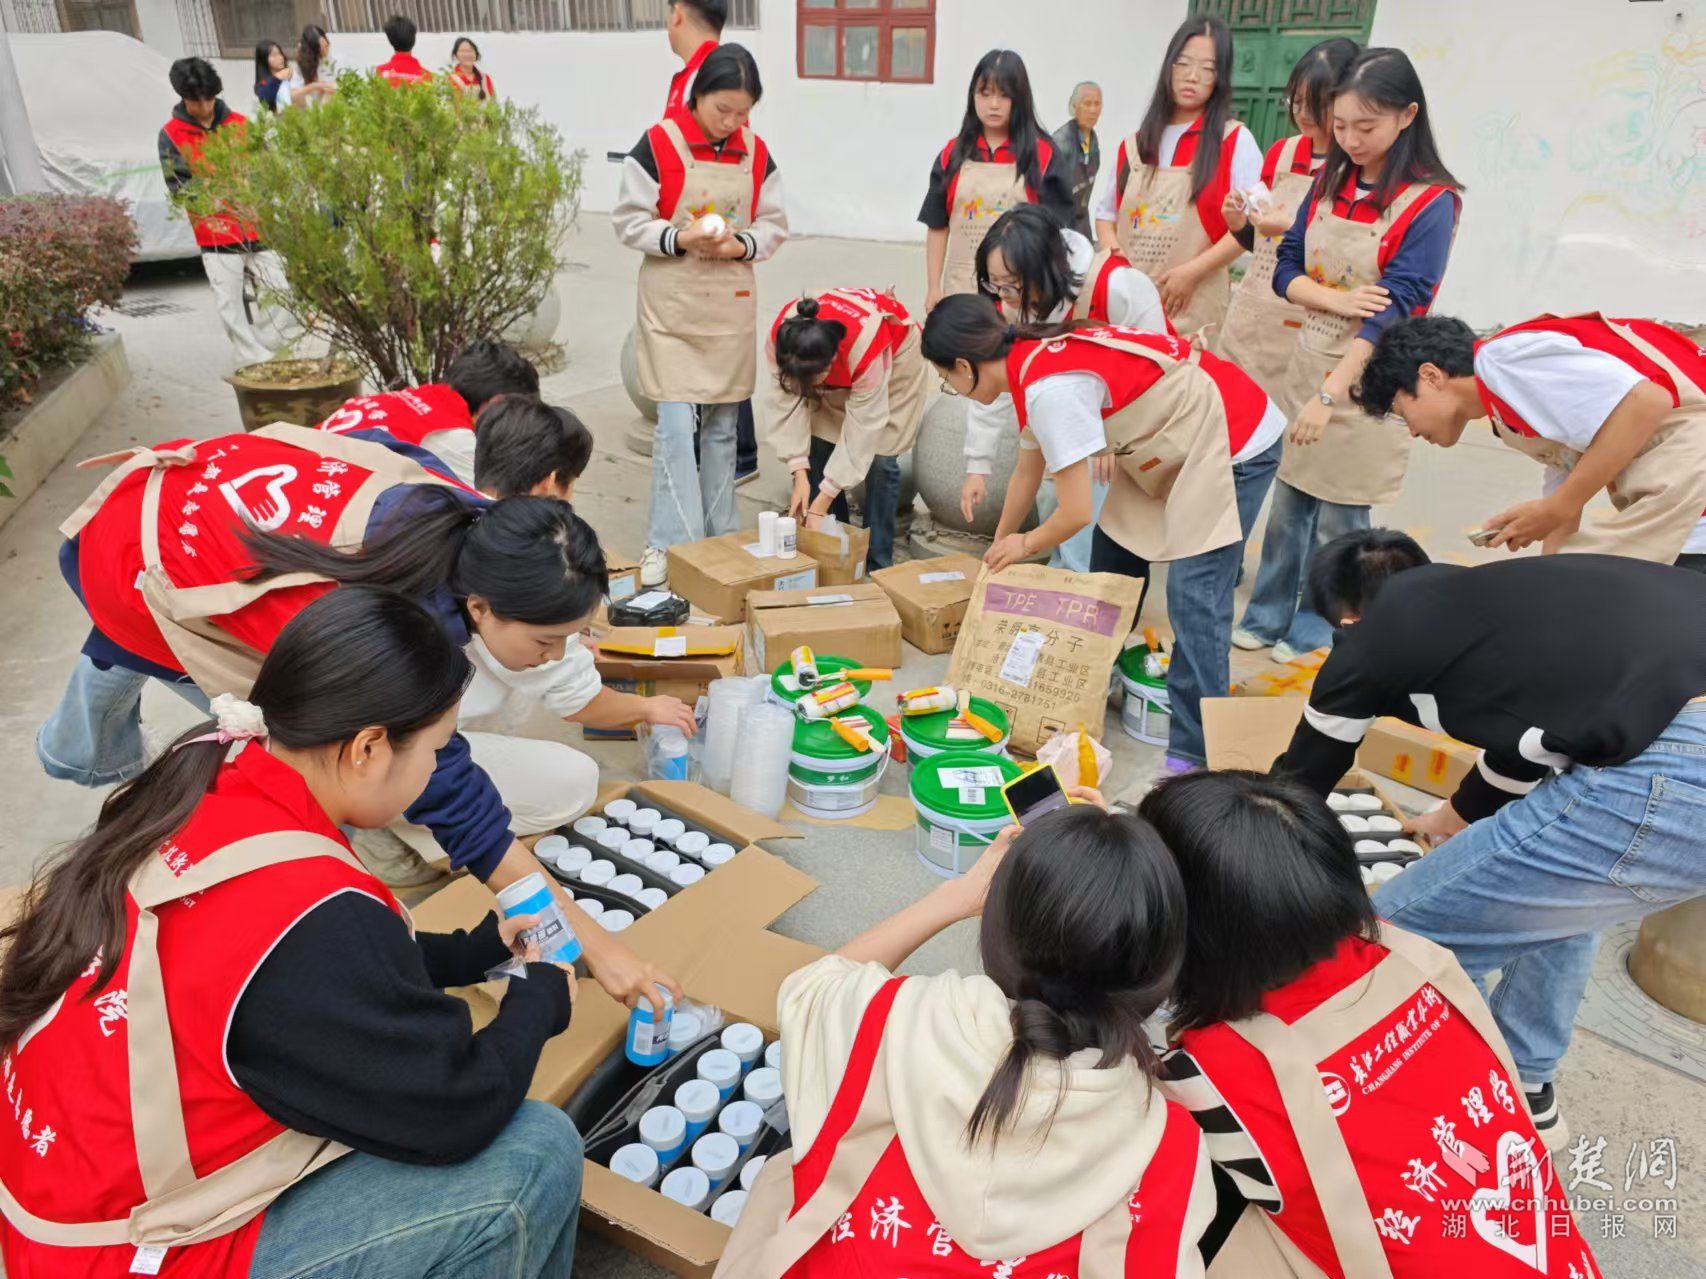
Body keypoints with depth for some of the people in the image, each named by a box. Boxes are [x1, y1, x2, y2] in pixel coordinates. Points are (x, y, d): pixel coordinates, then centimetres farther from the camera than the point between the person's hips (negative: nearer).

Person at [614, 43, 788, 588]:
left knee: (722, 424, 10)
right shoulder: (658, 145, -8)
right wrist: (681, 238, -21)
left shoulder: (756, 153, 4)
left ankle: (720, 535, 21)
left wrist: (741, 245, -11)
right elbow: (629, 221, -5)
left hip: (731, 304, 4)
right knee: (676, 424, -8)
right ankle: (668, 542, 0)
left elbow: (775, 226, 9)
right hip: (672, 303, -4)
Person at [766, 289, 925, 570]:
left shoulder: (866, 349, -44)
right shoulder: (780, 339, -34)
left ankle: (878, 563, -3)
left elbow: (861, 429, -37)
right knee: (817, 449, -8)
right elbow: (787, 405, -28)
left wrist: (823, 501, -35)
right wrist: (800, 475, -36)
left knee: (879, 458, -13)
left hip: (895, 350, -4)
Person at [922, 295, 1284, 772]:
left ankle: (1194, 753, -6)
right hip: (1173, 444, 10)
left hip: (1236, 442, -10)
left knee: (1194, 595, -13)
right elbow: (1027, 472, 17)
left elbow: (1076, 511, -22)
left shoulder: (1051, 390, -28)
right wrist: (998, 550, 27)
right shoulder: (1035, 359, 2)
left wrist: (1025, 545, -2)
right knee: (1113, 555, 14)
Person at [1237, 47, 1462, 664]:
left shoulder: (1431, 202, -12)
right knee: (1287, 502, 13)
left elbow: (1395, 311, -18)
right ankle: (1268, 618, 28)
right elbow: (1287, 271, 5)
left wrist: (1330, 394, -24)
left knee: (1337, 520, 5)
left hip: (1368, 378, -5)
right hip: (1307, 361, 5)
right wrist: (1339, 300, -16)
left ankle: (1314, 636, 21)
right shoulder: (1329, 182, 5)